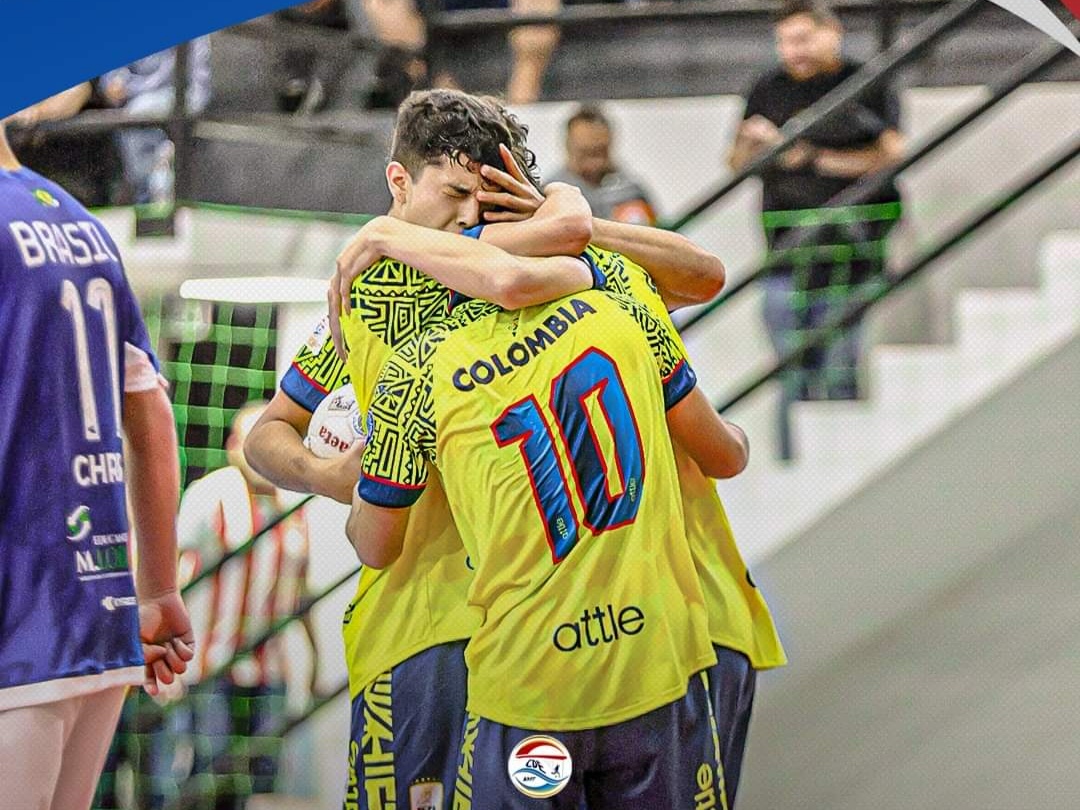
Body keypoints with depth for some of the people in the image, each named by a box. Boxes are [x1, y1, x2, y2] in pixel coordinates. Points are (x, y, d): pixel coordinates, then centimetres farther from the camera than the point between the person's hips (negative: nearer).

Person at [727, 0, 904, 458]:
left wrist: (812, 158, -8)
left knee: (843, 377, -6)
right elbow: (736, 166, 21)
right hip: (787, 257, 3)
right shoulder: (767, 92, 16)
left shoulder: (868, 86, 5)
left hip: (850, 255, -3)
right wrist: (751, 141, -3)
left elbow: (891, 155, -6)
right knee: (793, 377, 1)